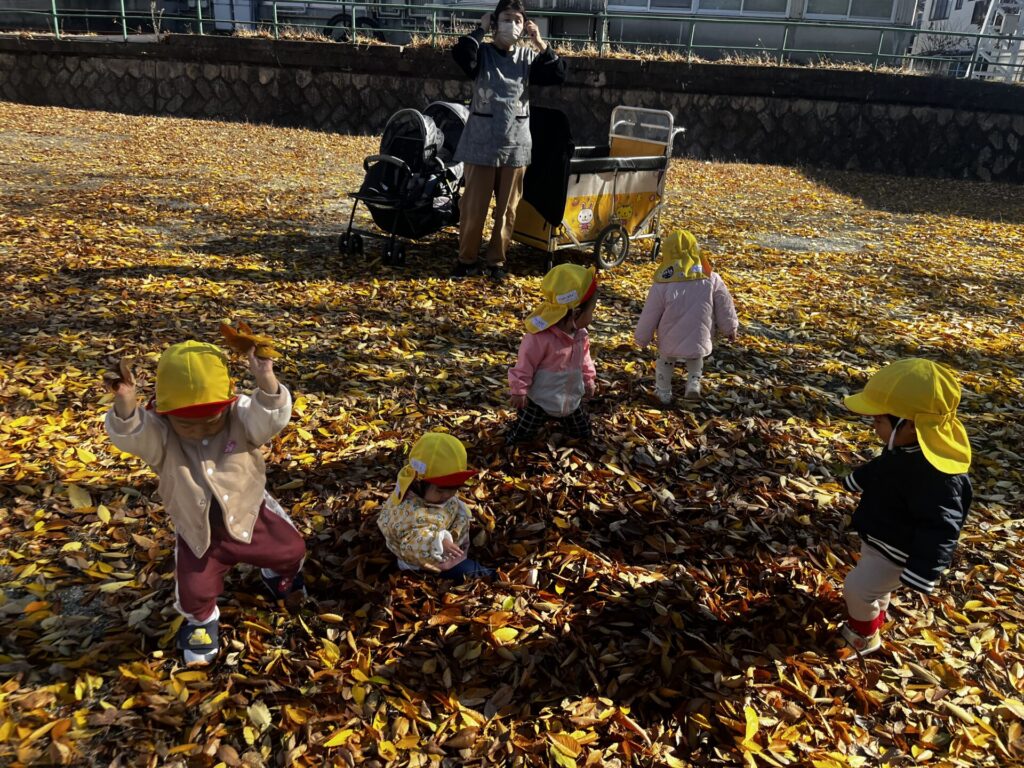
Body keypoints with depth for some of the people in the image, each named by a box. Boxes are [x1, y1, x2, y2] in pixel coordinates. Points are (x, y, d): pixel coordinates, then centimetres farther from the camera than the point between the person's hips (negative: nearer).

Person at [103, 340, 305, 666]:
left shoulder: (242, 417, -22)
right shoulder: (160, 435, -22)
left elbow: (272, 417, -40)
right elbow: (129, 435, -41)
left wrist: (266, 380, -60)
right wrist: (125, 403, -62)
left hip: (251, 514, 1)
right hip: (199, 531, 0)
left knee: (291, 548, 12)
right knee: (194, 590, -1)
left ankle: (280, 573, 52)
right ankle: (200, 620, 38)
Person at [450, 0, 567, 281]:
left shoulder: (528, 57, 7)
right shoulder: (482, 52, -1)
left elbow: (558, 75, -3)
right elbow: (460, 53, -22)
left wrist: (541, 44, -7)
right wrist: (480, 30, -11)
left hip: (516, 144, 3)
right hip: (481, 143, -2)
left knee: (507, 208, 7)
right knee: (473, 206, 3)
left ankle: (496, 260, 19)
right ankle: (467, 258, 18)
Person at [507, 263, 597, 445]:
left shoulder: (580, 334, -8)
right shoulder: (540, 337, -33)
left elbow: (584, 358, 11)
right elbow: (525, 365, -24)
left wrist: (589, 379, 18)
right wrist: (519, 390, -18)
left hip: (571, 397, 6)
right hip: (540, 400, -6)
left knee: (583, 434, 21)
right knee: (521, 437, 4)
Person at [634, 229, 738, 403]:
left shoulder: (662, 285, -13)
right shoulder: (711, 279, -7)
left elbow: (649, 316, -6)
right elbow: (725, 307, 2)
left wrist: (641, 339, 9)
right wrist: (731, 328, 18)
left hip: (670, 343, -1)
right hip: (699, 342, 2)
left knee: (665, 361, 29)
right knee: (696, 360, 33)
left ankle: (663, 392, 38)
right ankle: (694, 384, 16)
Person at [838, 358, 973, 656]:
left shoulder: (935, 474, -39)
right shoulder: (906, 448, -9)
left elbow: (939, 529, -35)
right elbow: (880, 468, 14)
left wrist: (921, 573, -34)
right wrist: (855, 480, 32)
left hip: (896, 551, -8)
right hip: (877, 538, 9)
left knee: (857, 588, 2)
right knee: (873, 583, 28)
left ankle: (865, 634, 29)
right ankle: (872, 614, 54)